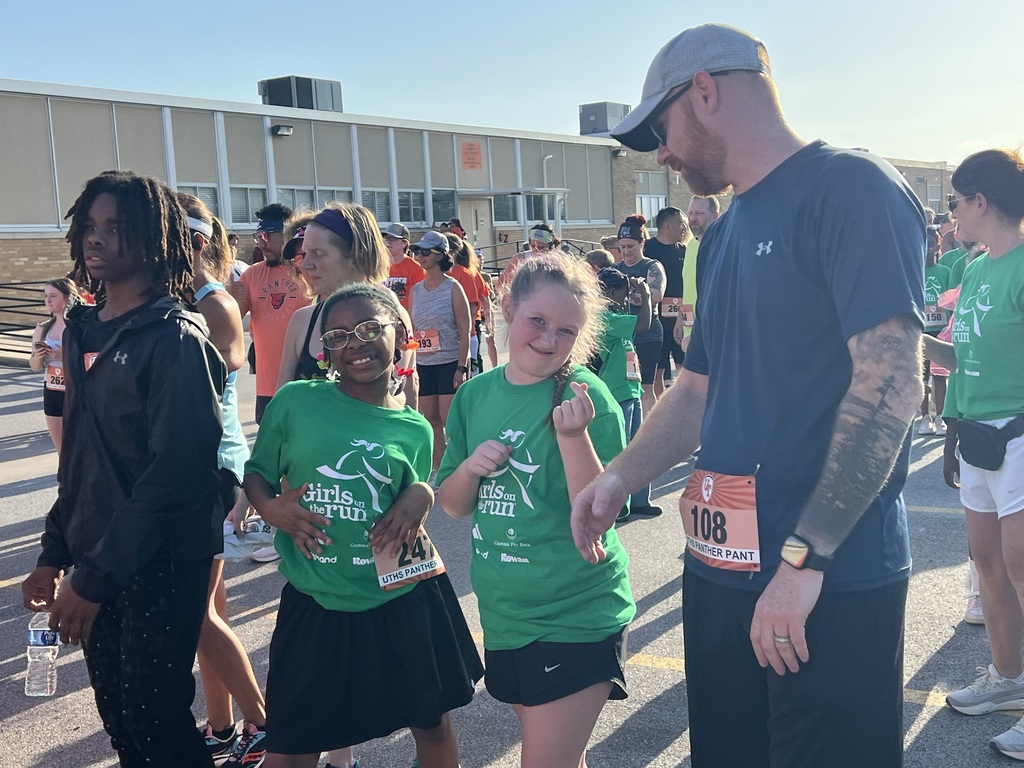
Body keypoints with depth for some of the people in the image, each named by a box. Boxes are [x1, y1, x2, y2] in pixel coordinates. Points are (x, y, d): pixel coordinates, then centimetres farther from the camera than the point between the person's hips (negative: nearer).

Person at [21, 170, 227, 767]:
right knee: (116, 716, 15)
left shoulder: (175, 337, -15)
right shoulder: (84, 330, 8)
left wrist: (95, 577, -19)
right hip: (94, 560, 7)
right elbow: (79, 456, 14)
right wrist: (55, 553, 12)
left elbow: (175, 470, -20)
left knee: (154, 717, 2)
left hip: (161, 562, -7)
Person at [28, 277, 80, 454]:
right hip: (52, 394, 6)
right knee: (62, 453, 13)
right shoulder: (42, 330, 6)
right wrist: (38, 356, -9)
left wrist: (62, 355, -26)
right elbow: (35, 367, 13)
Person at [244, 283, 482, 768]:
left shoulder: (414, 429, 0)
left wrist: (421, 498, -10)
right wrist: (270, 508, -15)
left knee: (433, 726, 17)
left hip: (404, 602, 1)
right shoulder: (295, 401, -5)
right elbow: (256, 472, 5)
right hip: (315, 605, -1)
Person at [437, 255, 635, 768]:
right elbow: (453, 506, 7)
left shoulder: (586, 396, -14)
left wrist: (573, 435, -31)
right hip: (503, 615, 5)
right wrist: (470, 468, -13)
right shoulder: (475, 394, 1)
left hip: (577, 618, -5)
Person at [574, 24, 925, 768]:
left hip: (832, 579, -8)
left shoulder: (851, 188, -10)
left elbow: (891, 382, -19)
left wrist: (804, 556, -21)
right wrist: (621, 476, 5)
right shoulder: (724, 235, 15)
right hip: (721, 568, 8)